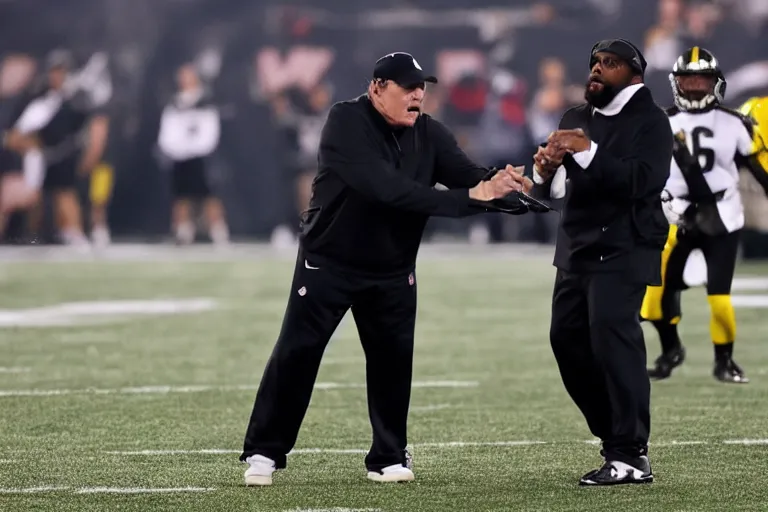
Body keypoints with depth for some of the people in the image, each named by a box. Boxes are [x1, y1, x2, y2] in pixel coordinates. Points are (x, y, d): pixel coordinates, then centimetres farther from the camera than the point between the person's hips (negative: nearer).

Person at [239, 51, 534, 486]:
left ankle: (388, 458, 14)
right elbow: (382, 187, -35)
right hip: (328, 262, -4)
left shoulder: (429, 134, -5)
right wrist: (468, 197, -41)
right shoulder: (347, 123, -22)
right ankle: (264, 453, 4)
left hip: (392, 270, 5)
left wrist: (502, 184, -42)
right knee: (296, 353, -3)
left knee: (393, 357, 3)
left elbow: (469, 175, -16)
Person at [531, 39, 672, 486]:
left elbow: (642, 181, -22)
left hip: (622, 250, -8)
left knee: (612, 340, -17)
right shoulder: (575, 119, 16)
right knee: (567, 338, 8)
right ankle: (616, 435, 20)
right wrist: (545, 172, -10)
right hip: (577, 248, 8)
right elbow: (551, 191, 14)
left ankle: (631, 456, -17)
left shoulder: (650, 122, -6)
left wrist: (589, 152, -29)